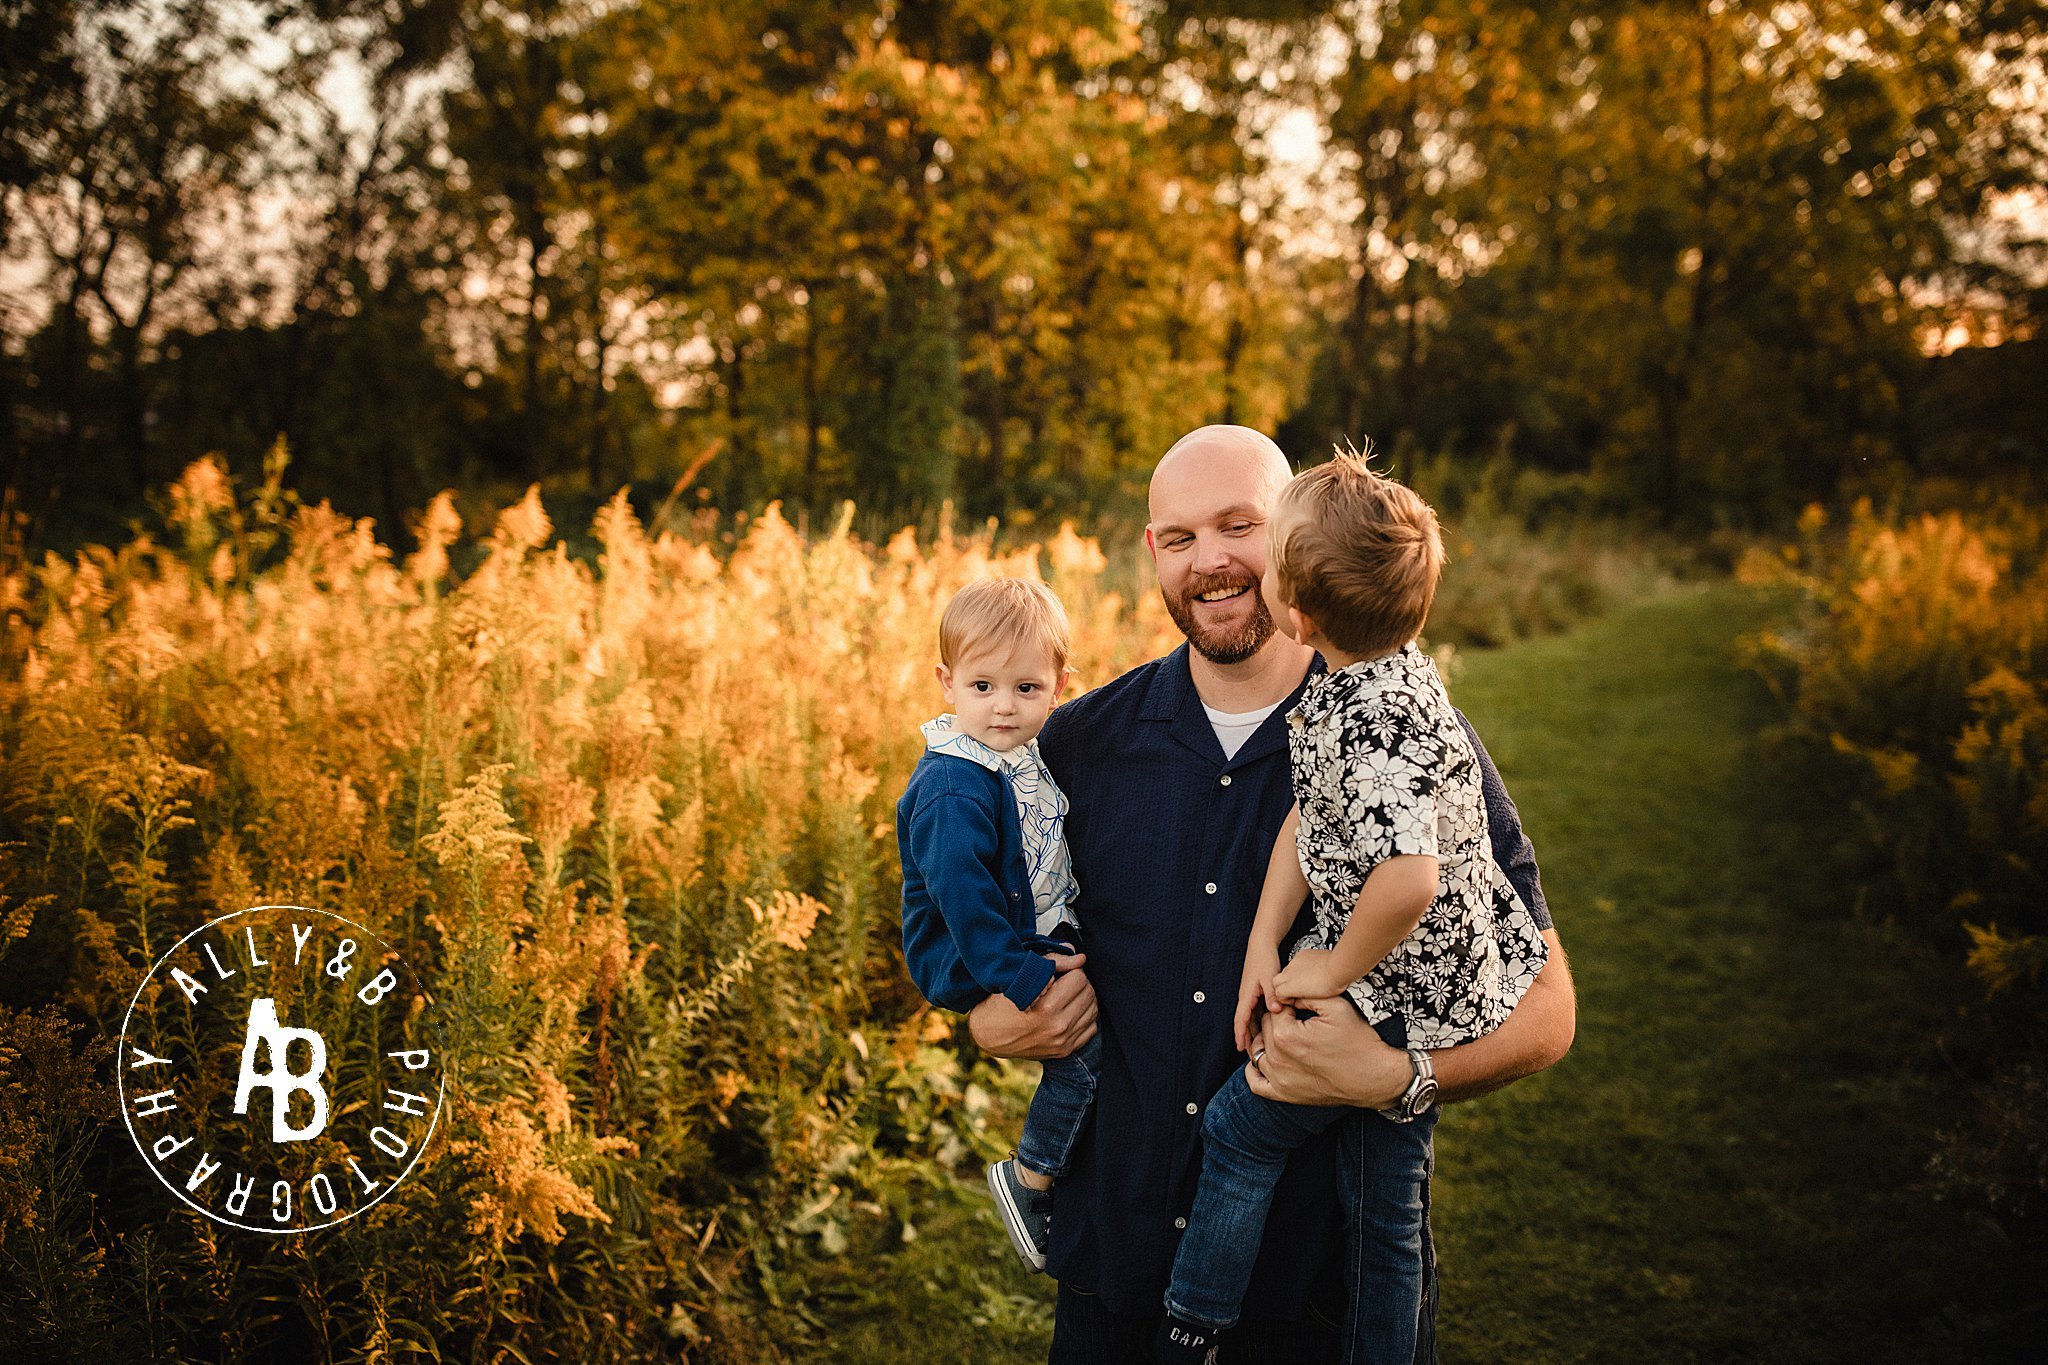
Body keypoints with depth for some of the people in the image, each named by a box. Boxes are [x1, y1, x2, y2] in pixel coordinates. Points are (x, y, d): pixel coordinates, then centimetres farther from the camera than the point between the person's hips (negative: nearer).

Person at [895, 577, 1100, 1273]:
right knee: (1089, 1038, -20)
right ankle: (1030, 1179, -1)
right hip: (968, 963, -10)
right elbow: (962, 898, -28)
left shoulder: (1034, 755, 5)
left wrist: (1064, 941, 20)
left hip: (1037, 938, 10)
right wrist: (1022, 979, -29)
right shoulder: (951, 793, -24)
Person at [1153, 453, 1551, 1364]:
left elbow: (1408, 879, -42)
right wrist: (1264, 948, 0)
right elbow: (1307, 817, 5)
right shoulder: (1367, 677, 0)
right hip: (1422, 989, 9)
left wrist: (1337, 969, -23)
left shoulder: (1369, 724, -30)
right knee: (1382, 1211, 19)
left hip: (1401, 995, -9)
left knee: (1239, 1123, 9)